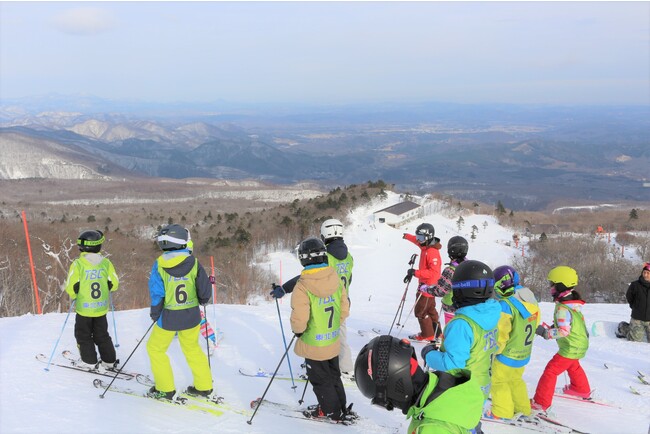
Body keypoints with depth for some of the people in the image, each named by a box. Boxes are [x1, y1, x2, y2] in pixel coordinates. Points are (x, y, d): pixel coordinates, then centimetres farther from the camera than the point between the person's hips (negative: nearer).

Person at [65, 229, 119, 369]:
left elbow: (71, 287, -15)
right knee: (101, 334, 18)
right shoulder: (106, 263, -5)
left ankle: (89, 361, 19)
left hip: (84, 307, -3)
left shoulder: (78, 264, -14)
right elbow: (114, 284, -2)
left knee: (83, 335, 15)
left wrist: (74, 296, 6)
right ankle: (109, 361, 21)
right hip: (101, 307, 3)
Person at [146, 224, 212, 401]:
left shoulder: (160, 265, -12)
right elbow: (205, 290, -6)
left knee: (155, 348, 18)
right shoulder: (193, 262, -9)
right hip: (192, 316, 3)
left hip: (169, 316, -3)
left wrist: (154, 314, 5)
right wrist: (202, 301, 16)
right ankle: (204, 386, 27)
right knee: (192, 348, 22)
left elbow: (157, 294, -10)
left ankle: (165, 389, 22)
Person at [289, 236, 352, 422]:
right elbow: (345, 309, 2)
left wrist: (297, 330, -3)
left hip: (314, 344, -6)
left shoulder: (302, 287, -24)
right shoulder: (336, 279, -7)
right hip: (333, 341, 6)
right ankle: (341, 408, 35)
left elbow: (299, 319, -25)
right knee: (334, 375, 23)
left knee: (320, 379, 13)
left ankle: (331, 411, 25)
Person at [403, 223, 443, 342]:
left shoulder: (432, 252, -25)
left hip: (428, 286, -10)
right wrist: (407, 236, 45)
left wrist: (416, 272, -33)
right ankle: (436, 332, 31)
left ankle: (427, 335, 8)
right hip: (425, 285, 10)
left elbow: (434, 272, -32)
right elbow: (417, 241, 28)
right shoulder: (426, 246, 4)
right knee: (430, 310, 20)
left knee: (420, 311, -3)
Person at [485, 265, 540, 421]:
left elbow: (500, 334, -25)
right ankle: (522, 408, 36)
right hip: (524, 354, 7)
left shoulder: (505, 305, -27)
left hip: (507, 355, -7)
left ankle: (502, 412, 22)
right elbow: (535, 324, 8)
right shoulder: (531, 301, -4)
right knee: (516, 379, 26)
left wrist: (495, 350, -9)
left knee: (498, 381, 13)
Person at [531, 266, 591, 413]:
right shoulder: (574, 304, 4)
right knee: (573, 367, 34)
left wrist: (545, 332, -26)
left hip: (570, 348, -10)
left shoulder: (562, 308, -26)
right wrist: (552, 327, 9)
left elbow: (564, 331, -32)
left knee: (551, 371, -7)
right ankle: (582, 390, 56)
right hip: (580, 345, 10)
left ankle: (541, 403, -7)